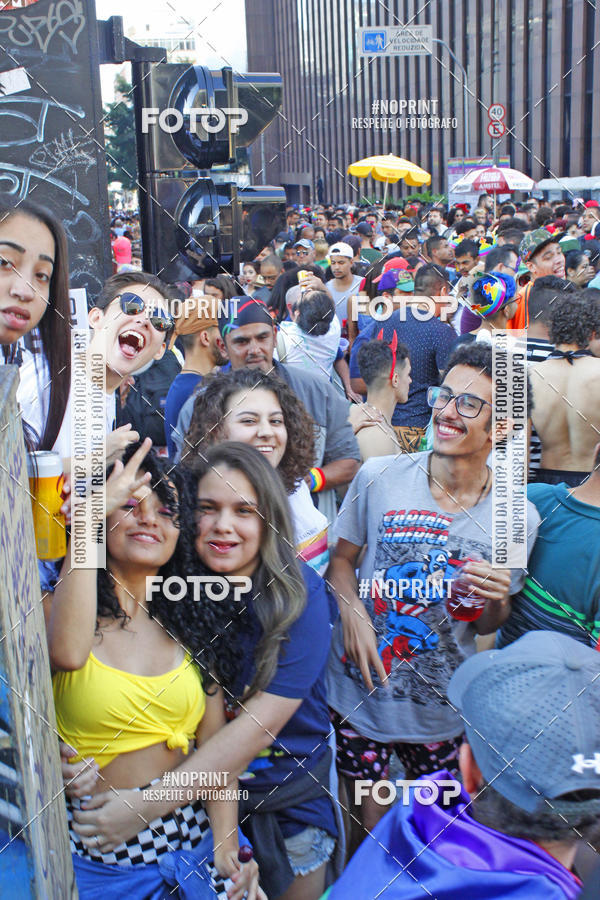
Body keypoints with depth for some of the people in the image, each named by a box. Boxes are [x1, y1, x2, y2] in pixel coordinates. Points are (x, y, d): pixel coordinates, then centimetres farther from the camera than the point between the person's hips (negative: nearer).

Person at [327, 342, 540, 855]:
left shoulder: (517, 518, -10)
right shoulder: (379, 477, -12)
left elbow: (487, 626, 3)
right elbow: (342, 558, 3)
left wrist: (496, 600, -20)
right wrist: (353, 612, -16)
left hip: (443, 706, 1)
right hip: (360, 691, -1)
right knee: (363, 818, 9)